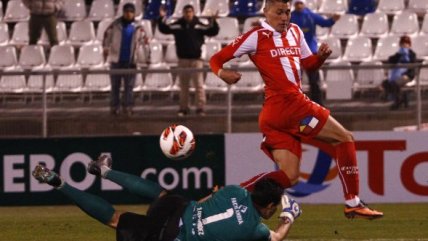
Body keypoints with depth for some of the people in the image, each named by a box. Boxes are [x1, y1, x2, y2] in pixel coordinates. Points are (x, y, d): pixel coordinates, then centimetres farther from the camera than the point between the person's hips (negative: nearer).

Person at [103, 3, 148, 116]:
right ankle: (114, 107, 8)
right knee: (115, 85, 4)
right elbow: (107, 35, 7)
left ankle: (127, 107, 5)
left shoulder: (138, 26, 2)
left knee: (129, 85, 1)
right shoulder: (116, 25, 0)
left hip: (130, 61, 0)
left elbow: (143, 39, 8)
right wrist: (106, 47, -1)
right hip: (116, 60, 0)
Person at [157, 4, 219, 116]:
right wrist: (162, 19, -17)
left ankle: (200, 107, -5)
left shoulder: (199, 26, 0)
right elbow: (165, 29, -2)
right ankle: (183, 108, 15)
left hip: (196, 60, -2)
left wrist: (213, 21, -22)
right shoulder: (177, 25, 4)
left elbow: (212, 31, -5)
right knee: (183, 85, 9)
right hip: (183, 60, 2)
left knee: (199, 84, -7)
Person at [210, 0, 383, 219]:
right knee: (345, 138, -2)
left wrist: (321, 56, 6)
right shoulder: (257, 36, -2)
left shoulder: (294, 31, 19)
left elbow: (309, 64, 28)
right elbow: (217, 59, -2)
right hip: (289, 104, -8)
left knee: (288, 176, 3)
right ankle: (352, 203, -3)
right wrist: (222, 73, -24)